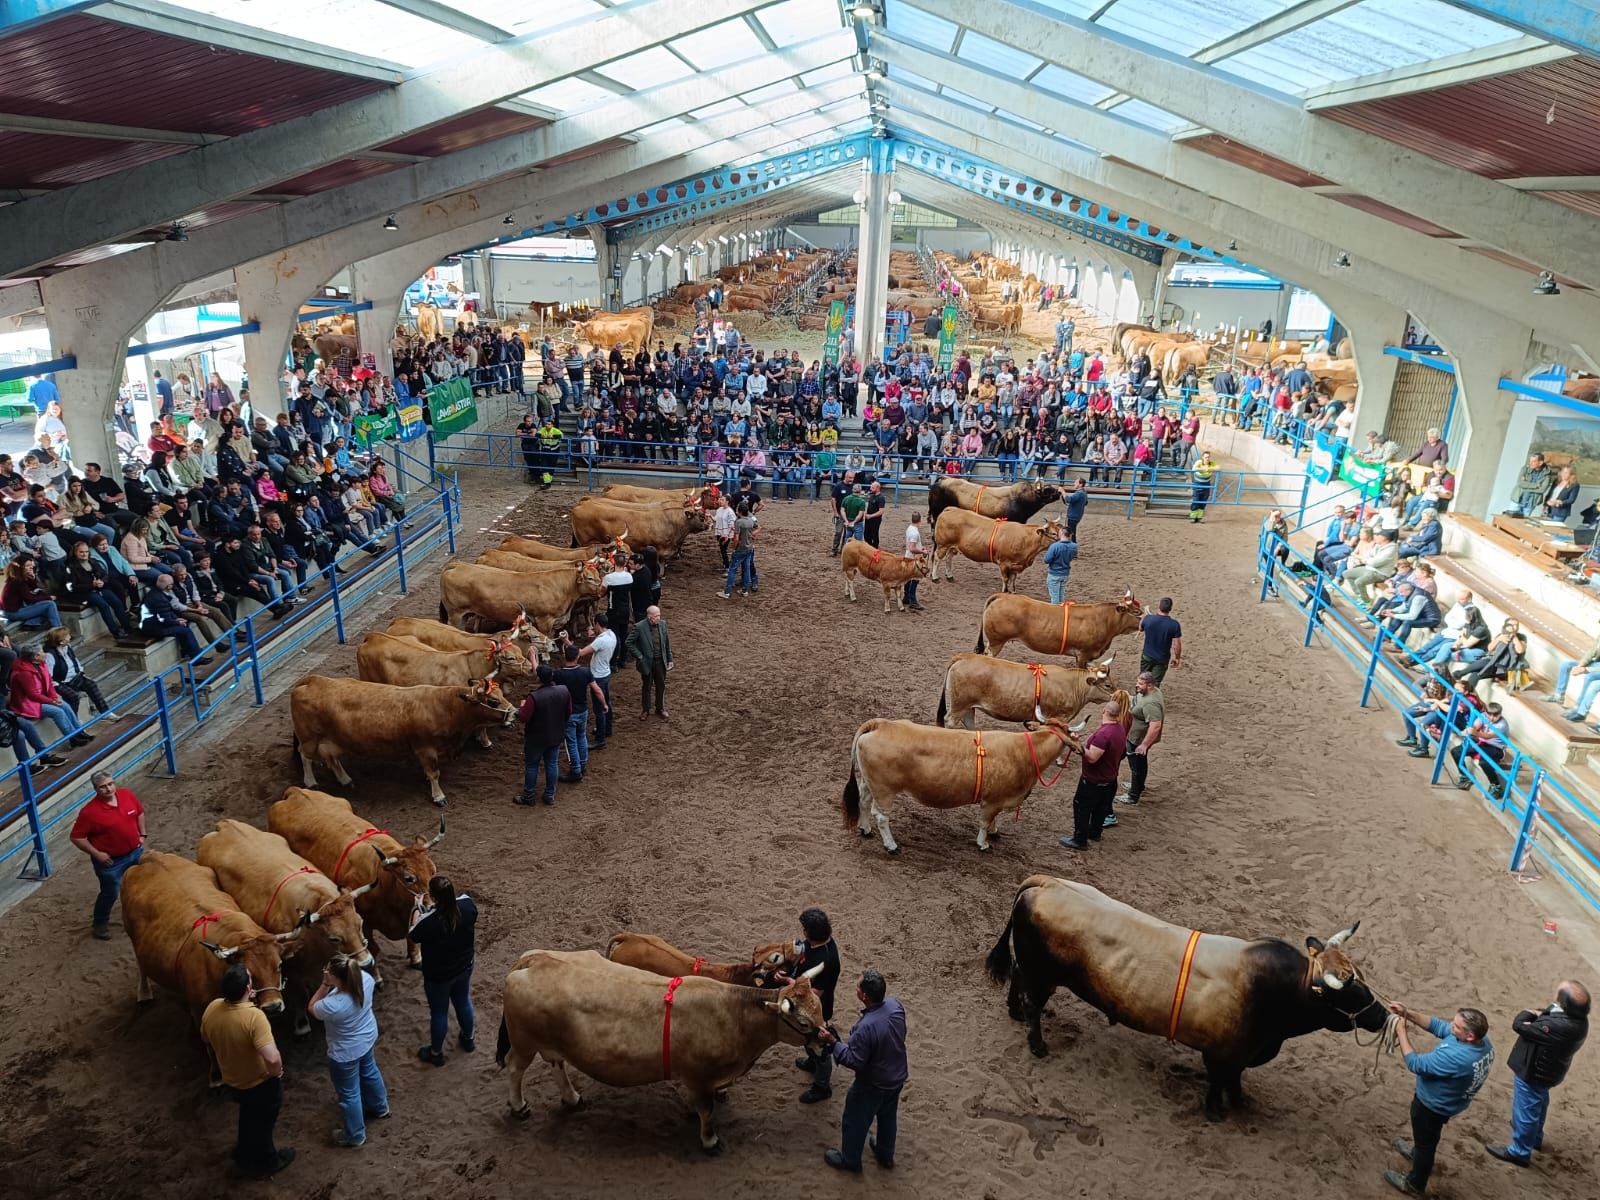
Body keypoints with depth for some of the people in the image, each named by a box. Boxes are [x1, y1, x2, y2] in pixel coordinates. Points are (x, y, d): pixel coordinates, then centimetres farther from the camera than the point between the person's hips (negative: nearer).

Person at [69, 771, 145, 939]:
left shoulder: (127, 795, -10)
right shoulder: (90, 811, -26)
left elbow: (140, 812, 9)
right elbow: (77, 837, -18)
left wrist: (142, 835, 4)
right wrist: (96, 854, -19)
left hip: (135, 852, 5)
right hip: (110, 860, -5)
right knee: (111, 893, 9)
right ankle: (100, 923, 35)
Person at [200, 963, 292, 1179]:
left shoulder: (211, 1009, -18)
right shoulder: (254, 1016, -38)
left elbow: (206, 1039, 5)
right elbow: (272, 1058, -42)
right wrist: (277, 1072, -21)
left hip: (232, 1081, 5)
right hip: (261, 1084, -5)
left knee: (247, 1118, 33)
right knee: (262, 1124, 22)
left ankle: (244, 1155, 54)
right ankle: (265, 1164, 44)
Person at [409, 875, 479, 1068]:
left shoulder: (428, 922, -36)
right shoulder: (467, 905, -23)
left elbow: (412, 936, -12)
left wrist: (417, 909, -2)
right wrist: (433, 907, 8)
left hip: (437, 976, -4)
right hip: (464, 967, 4)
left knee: (439, 1013, 19)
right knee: (463, 1003, 29)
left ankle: (436, 1053, 41)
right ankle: (468, 1039, 52)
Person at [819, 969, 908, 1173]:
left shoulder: (866, 1027, -39)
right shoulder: (895, 1006, -18)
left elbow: (854, 1061, -27)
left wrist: (833, 1042, -22)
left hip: (872, 1086, -6)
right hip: (897, 1077, 6)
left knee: (855, 1122, 20)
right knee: (888, 1117, 30)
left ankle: (850, 1160, 41)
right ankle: (885, 1154, 51)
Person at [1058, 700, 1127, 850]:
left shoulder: (1103, 733, -31)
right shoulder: (1120, 730, -1)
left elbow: (1092, 757, -32)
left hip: (1093, 780, -9)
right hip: (1109, 778, 9)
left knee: (1081, 807, 3)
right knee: (1100, 806, 22)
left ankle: (1080, 840, 9)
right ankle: (1094, 833, 38)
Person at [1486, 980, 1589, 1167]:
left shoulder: (1559, 1027, -43)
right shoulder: (1576, 1016, -16)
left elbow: (1519, 1025, -31)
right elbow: (1551, 1011, 4)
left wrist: (1528, 1014, -12)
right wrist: (1538, 1014, -16)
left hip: (1533, 1072, -9)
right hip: (1545, 1070, 9)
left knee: (1525, 1110, 13)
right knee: (1538, 1104, 32)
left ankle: (1520, 1152, 32)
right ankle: (1535, 1137, 55)